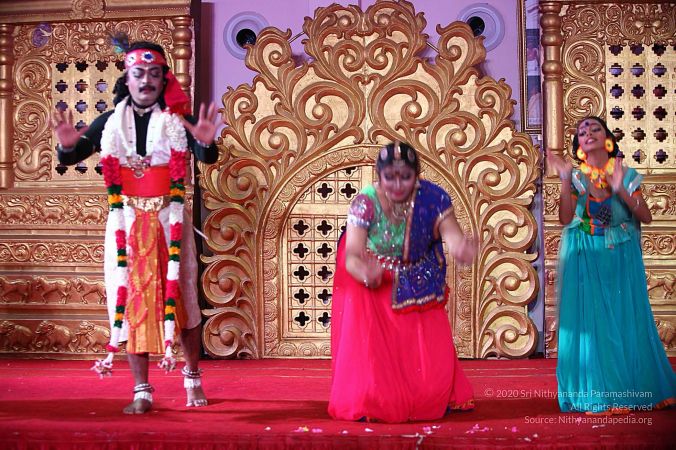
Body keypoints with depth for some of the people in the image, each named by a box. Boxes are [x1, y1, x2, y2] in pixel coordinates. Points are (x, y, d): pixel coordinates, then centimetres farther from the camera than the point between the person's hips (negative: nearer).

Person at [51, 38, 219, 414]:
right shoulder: (110, 123, 3)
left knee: (181, 296, 4)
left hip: (170, 224, -1)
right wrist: (67, 144, -21)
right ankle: (142, 391, 9)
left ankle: (193, 378, 22)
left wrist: (206, 142, -37)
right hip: (127, 225, 2)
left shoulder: (177, 121, -2)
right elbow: (70, 159, 1)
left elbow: (208, 159, -14)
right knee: (131, 299, 2)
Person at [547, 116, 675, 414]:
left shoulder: (626, 174, 2)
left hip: (621, 257, 1)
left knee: (626, 320, 3)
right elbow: (565, 218, -9)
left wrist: (620, 190, -17)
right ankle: (598, 393, 5)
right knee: (590, 321, -2)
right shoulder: (575, 176, 2)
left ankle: (633, 389, 16)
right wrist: (565, 180, -17)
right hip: (584, 259, 0)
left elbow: (646, 217, -4)